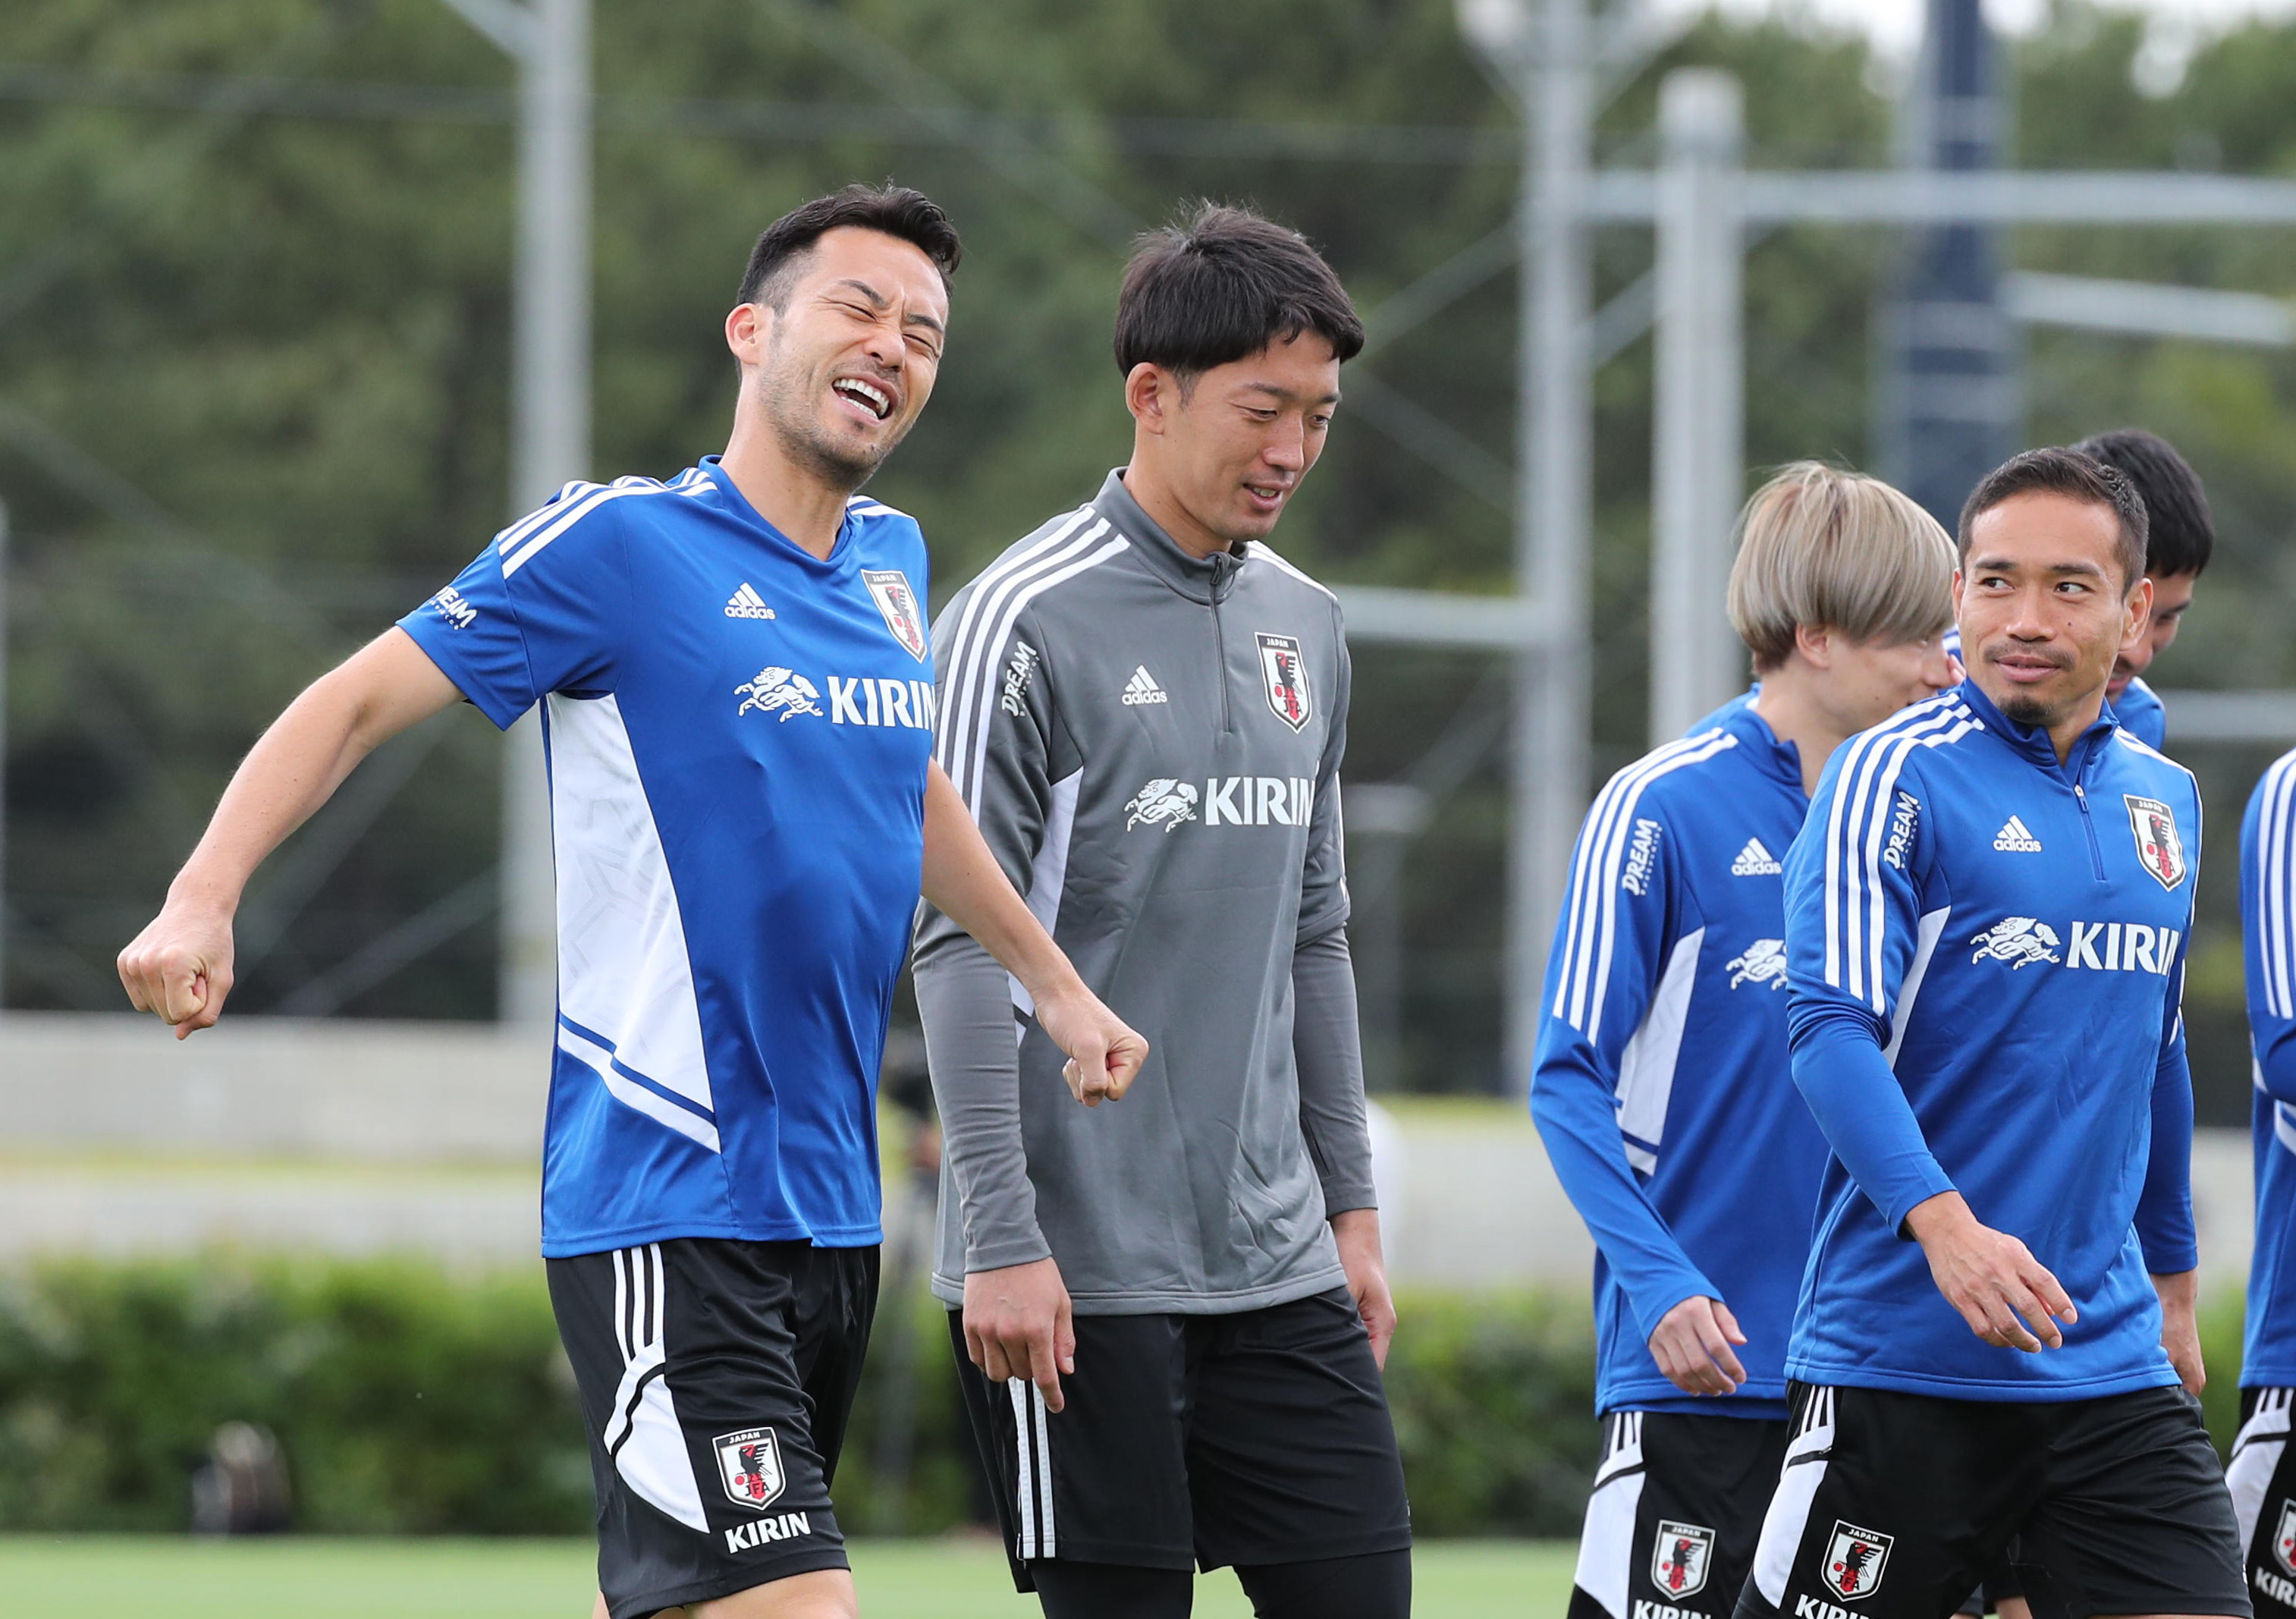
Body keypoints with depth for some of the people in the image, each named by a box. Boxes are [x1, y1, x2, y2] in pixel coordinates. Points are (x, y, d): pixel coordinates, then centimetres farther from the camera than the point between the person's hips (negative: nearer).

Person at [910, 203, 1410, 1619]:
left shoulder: (1306, 627, 13)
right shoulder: (1026, 622, -9)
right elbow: (963, 948, -11)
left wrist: (1351, 1208, 17)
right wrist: (1002, 1239, -16)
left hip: (1277, 1267, 7)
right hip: (1082, 1270, -7)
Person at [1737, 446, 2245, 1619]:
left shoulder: (2165, 801, 13)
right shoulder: (1896, 778, -7)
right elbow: (1831, 1028, -18)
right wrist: (1942, 1220, -32)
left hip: (2114, 1370, 5)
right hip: (1901, 1371, -5)